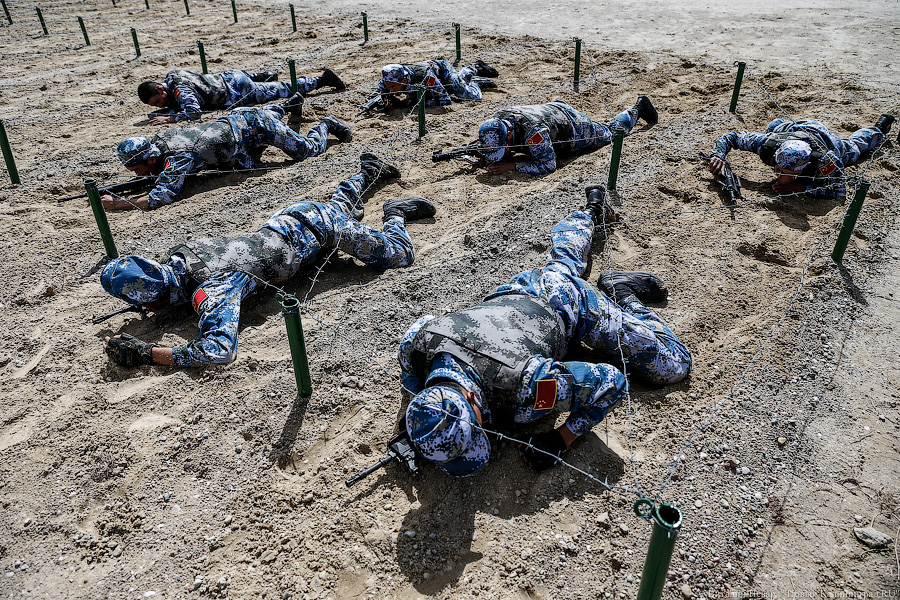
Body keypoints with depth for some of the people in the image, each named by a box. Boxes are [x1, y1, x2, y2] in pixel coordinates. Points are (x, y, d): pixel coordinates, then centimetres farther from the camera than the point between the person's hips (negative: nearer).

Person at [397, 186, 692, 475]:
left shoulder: (525, 385, -48)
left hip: (567, 304, -5)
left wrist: (560, 440, -34)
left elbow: (612, 382, -34)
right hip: (516, 291, 5)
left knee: (674, 366, 1)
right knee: (562, 263, 40)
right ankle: (592, 210, 61)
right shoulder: (417, 342, -35)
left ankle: (621, 292, 17)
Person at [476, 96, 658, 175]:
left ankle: (638, 108, 45)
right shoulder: (497, 120, -26)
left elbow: (548, 165, -42)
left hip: (575, 128, -5)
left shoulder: (532, 131, -48)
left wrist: (512, 166, -48)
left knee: (611, 133, 23)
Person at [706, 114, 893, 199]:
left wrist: (800, 187, -57)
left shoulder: (825, 160, -52)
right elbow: (731, 136, -35)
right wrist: (718, 155, -54)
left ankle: (879, 128, 60)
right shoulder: (767, 143, -46)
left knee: (852, 149, 34)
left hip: (824, 136, 0)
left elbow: (839, 191, -49)